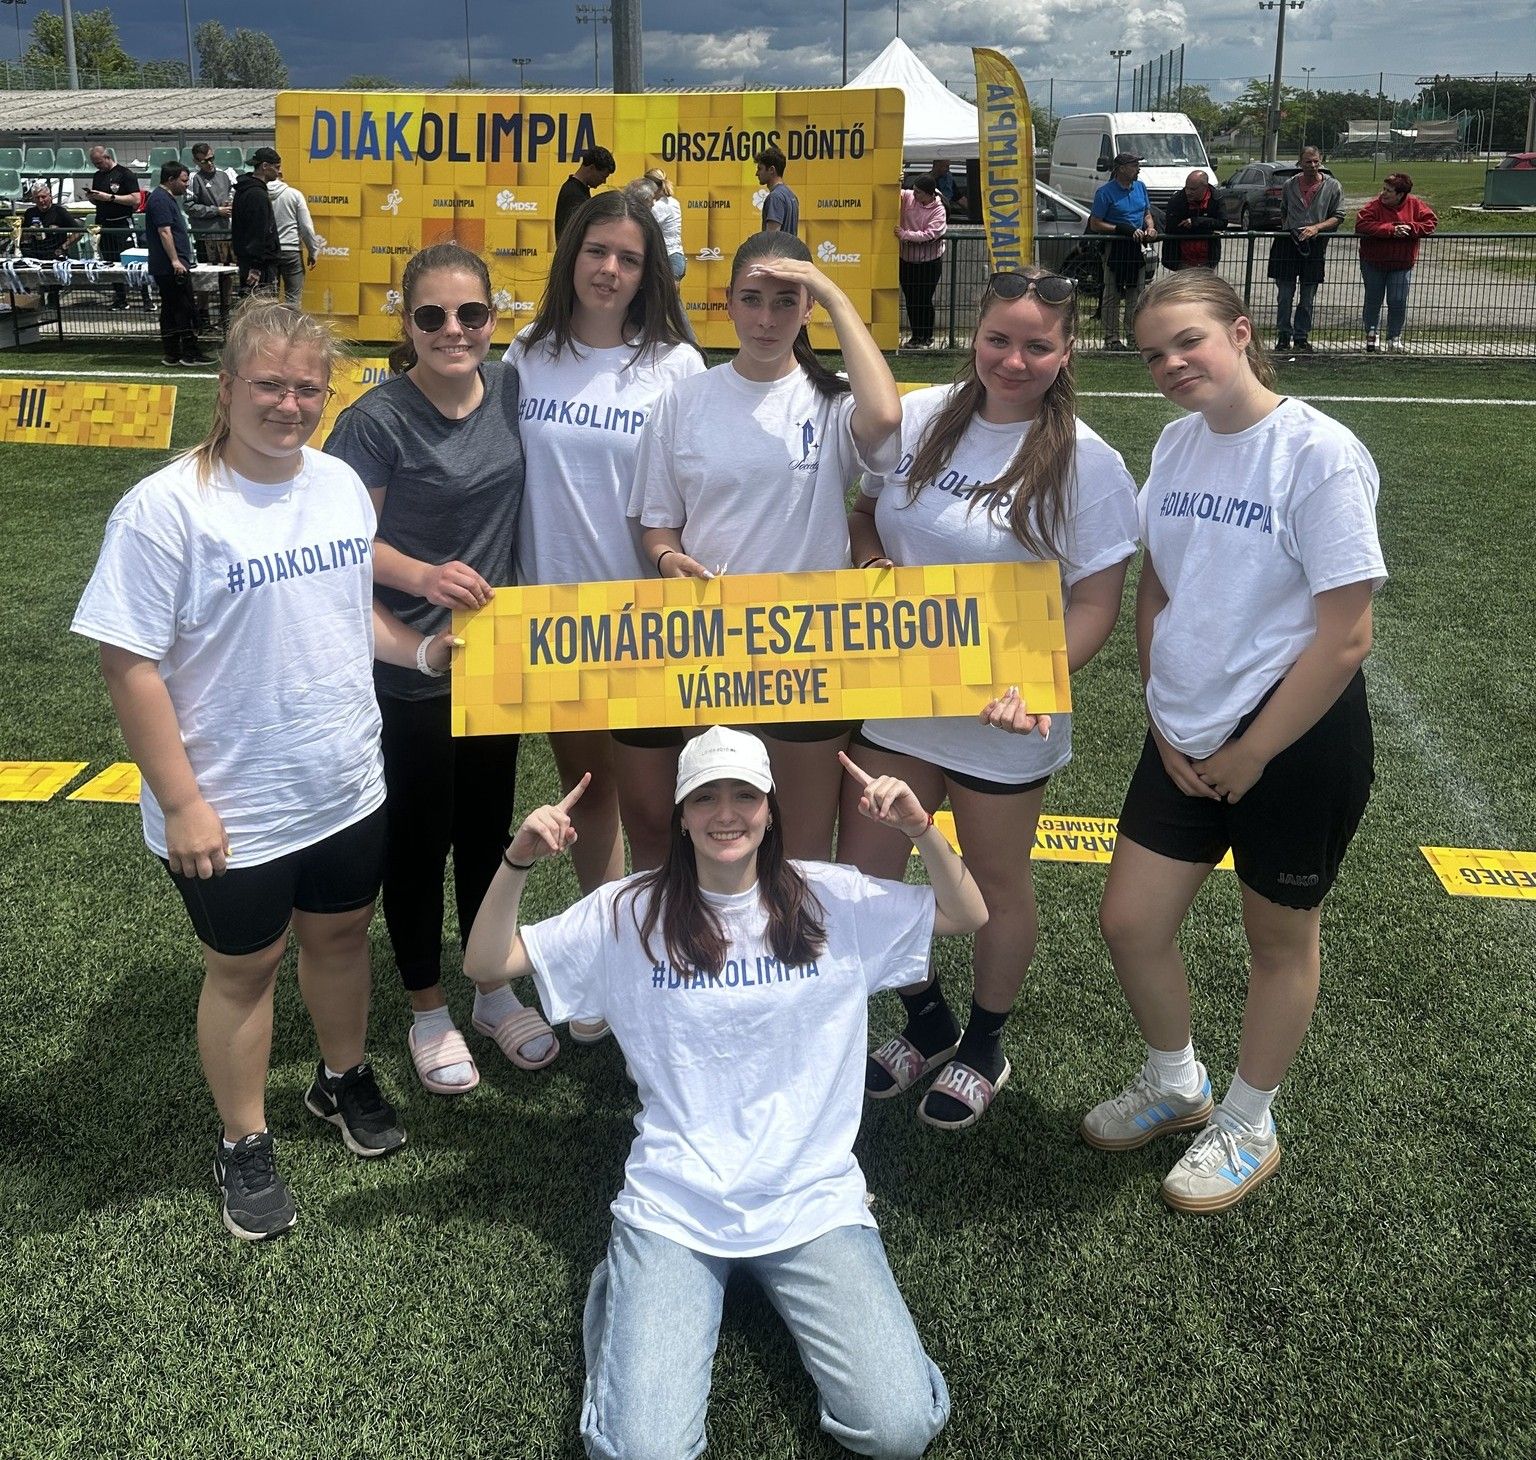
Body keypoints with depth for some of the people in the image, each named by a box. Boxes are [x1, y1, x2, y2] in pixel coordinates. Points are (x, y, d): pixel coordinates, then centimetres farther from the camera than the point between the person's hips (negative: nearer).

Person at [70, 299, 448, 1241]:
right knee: (245, 966, 13)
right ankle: (245, 1144, 34)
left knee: (341, 931, 22)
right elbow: (130, 665, -18)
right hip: (233, 812, -5)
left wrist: (424, 652, -4)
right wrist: (181, 804, -17)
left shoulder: (341, 482, 0)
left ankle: (345, 1076, 49)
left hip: (349, 786, 6)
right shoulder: (166, 509, -20)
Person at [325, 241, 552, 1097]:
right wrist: (424, 577, -29)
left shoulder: (510, 390, -2)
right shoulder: (378, 420, -17)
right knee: (419, 840, 10)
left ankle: (495, 992, 37)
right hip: (408, 669, -5)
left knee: (487, 832, 18)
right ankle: (429, 1013, 30)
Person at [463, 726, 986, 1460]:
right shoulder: (629, 914, -2)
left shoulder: (831, 901, 1)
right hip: (673, 1207, -1)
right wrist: (518, 862, -20)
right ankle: (625, 1290, 15)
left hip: (811, 1200, 1)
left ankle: (788, 1286, 15)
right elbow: (487, 963, -2)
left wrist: (920, 829, -15)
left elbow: (970, 916, 2)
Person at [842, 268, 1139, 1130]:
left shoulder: (1085, 463, -12)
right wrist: (870, 562, -8)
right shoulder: (917, 418, -1)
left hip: (1001, 717, -4)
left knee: (998, 884, 14)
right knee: (860, 877, 11)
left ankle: (985, 1049, 39)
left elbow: (1098, 603, -12)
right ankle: (928, 1024, 38)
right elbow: (865, 509, 15)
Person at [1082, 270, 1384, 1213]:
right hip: (1184, 737, 6)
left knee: (1281, 939, 13)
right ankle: (1175, 1085, 37)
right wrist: (1166, 723, 0)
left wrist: (1247, 756, -13)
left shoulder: (1320, 455, -18)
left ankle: (1247, 1127, 34)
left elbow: (1345, 637, -19)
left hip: (1297, 744, -6)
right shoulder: (1177, 445, 2)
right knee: (1130, 920, 10)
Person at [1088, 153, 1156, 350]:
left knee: (1135, 294, 10)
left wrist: (1150, 228, -3)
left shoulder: (1140, 187, 10)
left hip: (1137, 247, 6)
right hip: (1114, 248, -6)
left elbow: (1147, 214, 21)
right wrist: (1124, 229, -19)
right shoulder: (1106, 192, -9)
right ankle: (1112, 338, 3)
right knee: (1113, 295, -2)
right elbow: (1095, 224, -11)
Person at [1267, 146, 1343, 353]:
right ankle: (1284, 335, 11)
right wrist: (1286, 229, 6)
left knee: (1307, 297, 5)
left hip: (1314, 245, -1)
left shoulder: (1332, 186, 3)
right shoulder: (1289, 185, 8)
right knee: (1284, 295, 1)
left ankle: (1302, 337, 14)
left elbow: (1338, 217, 2)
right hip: (1288, 243, 1)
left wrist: (1316, 227, -12)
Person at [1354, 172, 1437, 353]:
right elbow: (1361, 224, -28)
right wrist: (1391, 230, -32)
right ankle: (1372, 333, 34)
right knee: (1373, 300, 12)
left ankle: (1395, 337, 15)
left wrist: (1410, 228, -24)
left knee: (1398, 301, -3)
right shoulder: (1375, 205, -14)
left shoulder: (1415, 205, -6)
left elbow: (1431, 222, -6)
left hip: (1402, 264, 1)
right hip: (1373, 262, 0)